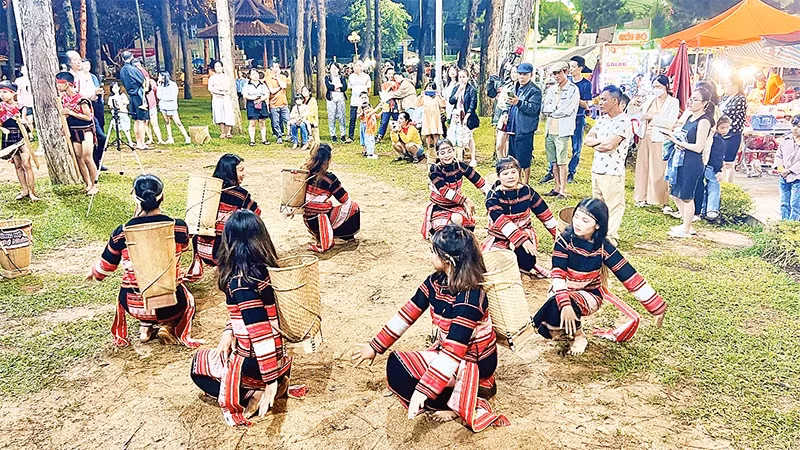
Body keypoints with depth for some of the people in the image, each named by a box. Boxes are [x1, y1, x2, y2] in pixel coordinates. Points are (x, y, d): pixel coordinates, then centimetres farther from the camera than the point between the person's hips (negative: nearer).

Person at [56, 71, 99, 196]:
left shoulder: (81, 98, -16)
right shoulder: (64, 98, 6)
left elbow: (88, 117, -16)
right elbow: (65, 116, 18)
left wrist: (71, 112, -17)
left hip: (85, 131, -7)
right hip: (74, 131, 7)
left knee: (87, 158, -10)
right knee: (79, 159, 7)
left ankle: (94, 185, 0)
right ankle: (88, 184, 16)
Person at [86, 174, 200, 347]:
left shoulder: (121, 234, -11)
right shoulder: (178, 227, -13)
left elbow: (105, 268, 7)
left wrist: (93, 273, 31)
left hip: (134, 305, 2)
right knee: (188, 301, 33)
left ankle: (146, 325, 20)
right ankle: (168, 325, 8)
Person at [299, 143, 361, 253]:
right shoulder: (329, 178, -18)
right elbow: (345, 200, -6)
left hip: (308, 222, 6)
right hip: (321, 222, -6)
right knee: (353, 207, 13)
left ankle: (319, 236, 20)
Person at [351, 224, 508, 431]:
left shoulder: (468, 299, -31)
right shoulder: (436, 281, -7)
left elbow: (453, 352, -34)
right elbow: (407, 313, -1)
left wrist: (423, 390, -38)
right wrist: (375, 346, 2)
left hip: (474, 363, -8)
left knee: (399, 371, -19)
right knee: (396, 363, -2)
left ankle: (462, 404, -6)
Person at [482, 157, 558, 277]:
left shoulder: (527, 191, -3)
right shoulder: (493, 197, -14)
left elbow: (544, 213, 7)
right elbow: (502, 223, -26)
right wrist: (522, 240, -36)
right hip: (499, 236, 0)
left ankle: (527, 267, 3)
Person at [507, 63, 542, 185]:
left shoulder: (535, 91, -9)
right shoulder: (515, 88, 15)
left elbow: (533, 108, -22)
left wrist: (519, 102, -34)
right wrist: (507, 114, 13)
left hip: (525, 130, -8)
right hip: (513, 128, 8)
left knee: (524, 159, -4)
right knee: (513, 156, 14)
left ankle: (525, 183, 7)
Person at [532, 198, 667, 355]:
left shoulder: (603, 247, -15)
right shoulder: (565, 240, -16)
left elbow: (630, 277, -12)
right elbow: (558, 274, -24)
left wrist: (657, 307, -11)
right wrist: (564, 304, -40)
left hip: (590, 294, -1)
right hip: (562, 290, 1)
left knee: (571, 302, -35)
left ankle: (578, 335, -3)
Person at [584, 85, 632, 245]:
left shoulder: (624, 121, -13)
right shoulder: (602, 119, 13)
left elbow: (610, 144, -22)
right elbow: (587, 139, 8)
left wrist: (596, 144, -5)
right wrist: (601, 141, -9)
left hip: (613, 171, -8)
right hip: (597, 169, 9)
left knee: (613, 205, 0)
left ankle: (611, 238, 7)